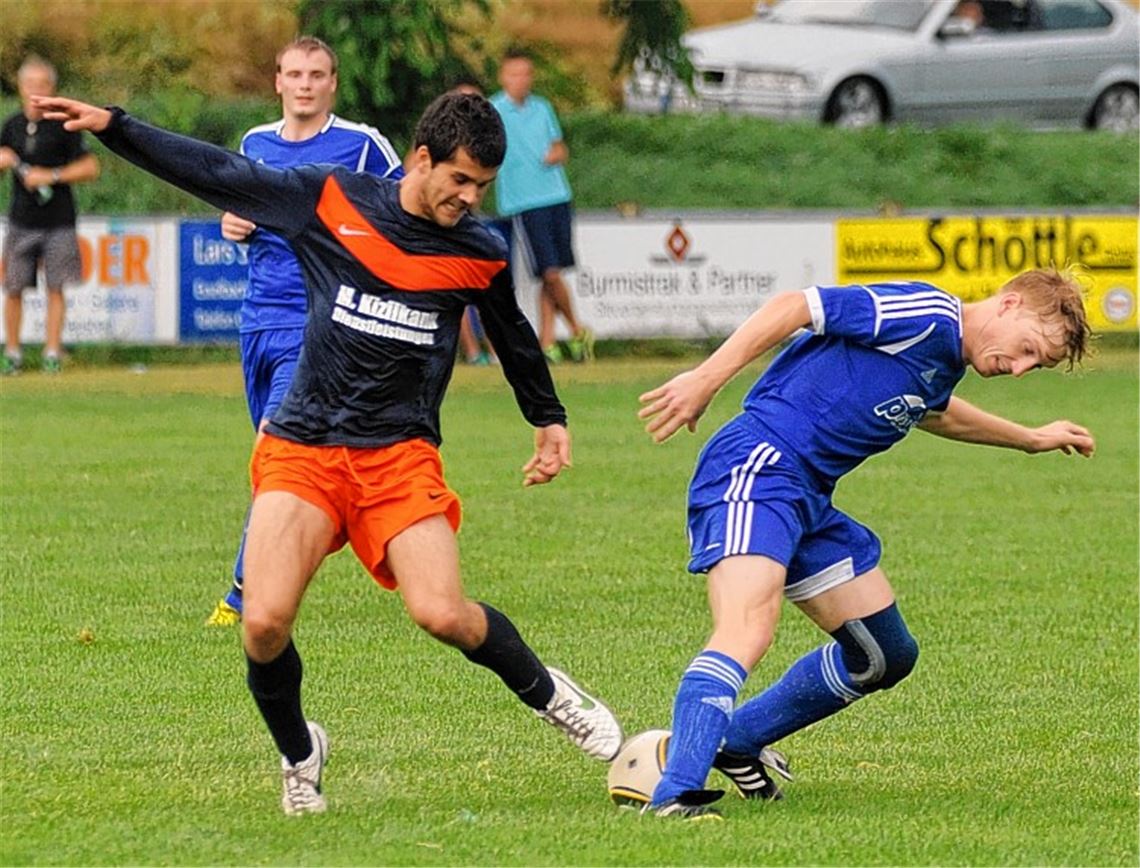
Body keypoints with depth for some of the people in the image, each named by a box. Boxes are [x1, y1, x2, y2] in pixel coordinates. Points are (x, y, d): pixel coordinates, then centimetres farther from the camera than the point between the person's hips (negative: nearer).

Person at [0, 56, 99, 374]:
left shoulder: (62, 126, -3)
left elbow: (90, 167, -5)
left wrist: (51, 176, -14)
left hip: (58, 221, -3)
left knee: (55, 288, -2)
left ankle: (52, 352, 3)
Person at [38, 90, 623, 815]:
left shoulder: (481, 254, 2)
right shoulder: (330, 200, -2)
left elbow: (514, 336, 23)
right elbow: (216, 174, 4)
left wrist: (549, 420, 32)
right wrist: (112, 126, 1)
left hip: (401, 455, 0)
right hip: (302, 450, 0)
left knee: (443, 614, -20)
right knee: (265, 622, -18)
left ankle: (548, 694, 11)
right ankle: (299, 755, 11)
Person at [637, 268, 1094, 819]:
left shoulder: (946, 364, 18)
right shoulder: (930, 317, -13)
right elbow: (795, 307, -17)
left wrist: (1031, 439, 55)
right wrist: (705, 379, -21)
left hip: (809, 502, 10)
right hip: (757, 466, -10)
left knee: (885, 656, 16)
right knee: (748, 632, -32)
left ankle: (735, 743, 29)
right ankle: (675, 796, -43)